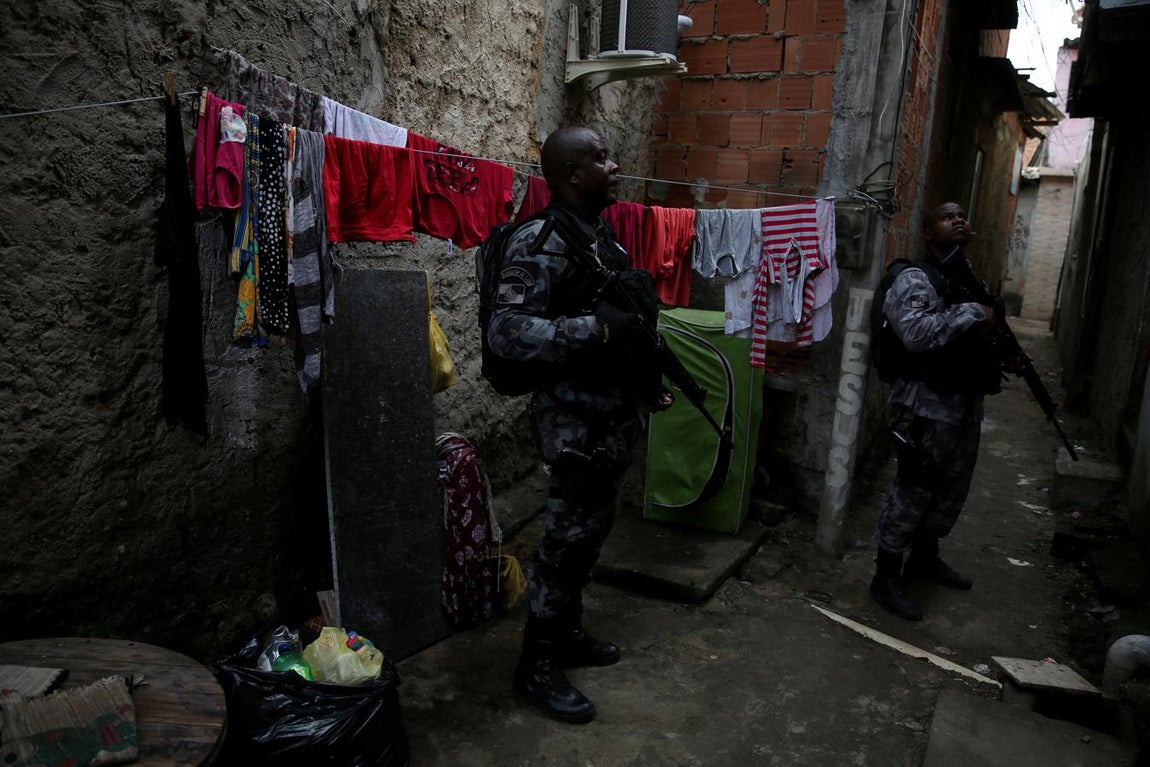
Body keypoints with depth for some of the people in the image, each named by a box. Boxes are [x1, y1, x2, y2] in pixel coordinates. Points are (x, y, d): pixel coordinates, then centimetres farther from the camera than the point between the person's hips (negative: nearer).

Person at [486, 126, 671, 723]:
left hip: (613, 414, 9)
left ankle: (566, 634, 35)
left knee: (590, 534, 18)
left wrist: (645, 381, 19)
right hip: (576, 420, -9)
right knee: (566, 541, 0)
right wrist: (597, 329, -30)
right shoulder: (542, 241, -17)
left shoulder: (600, 233, 13)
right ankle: (536, 668, 15)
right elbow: (505, 330, -26)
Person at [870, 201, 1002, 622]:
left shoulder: (973, 281, 14)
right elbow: (916, 333, -31)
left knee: (952, 491, 19)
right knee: (912, 492, -2)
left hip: (966, 404, 9)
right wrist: (972, 314, -24)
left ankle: (925, 558, 39)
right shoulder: (914, 281, -12)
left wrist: (994, 368, 7)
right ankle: (886, 578, 11)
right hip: (926, 408, -9)